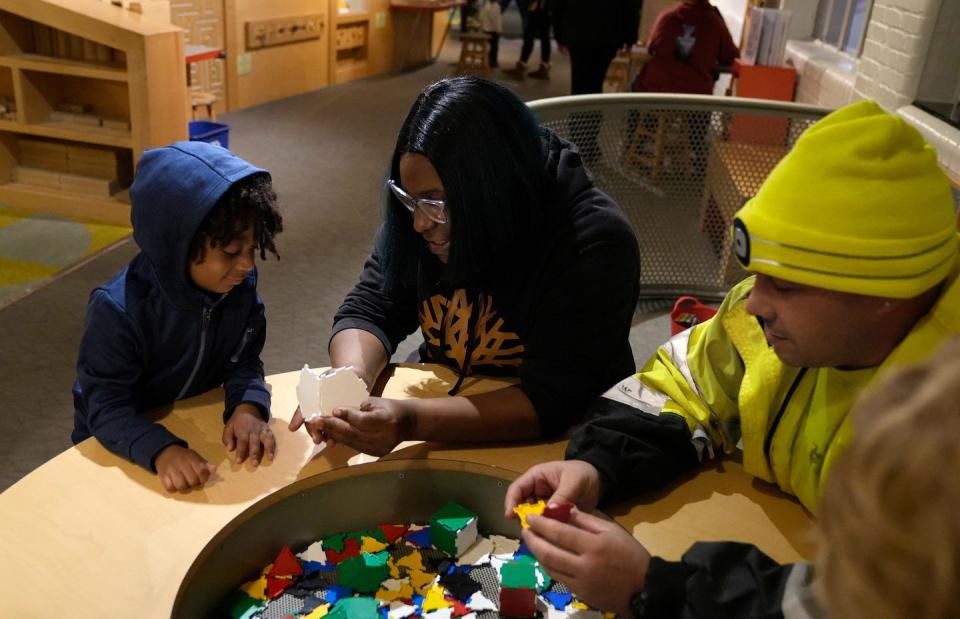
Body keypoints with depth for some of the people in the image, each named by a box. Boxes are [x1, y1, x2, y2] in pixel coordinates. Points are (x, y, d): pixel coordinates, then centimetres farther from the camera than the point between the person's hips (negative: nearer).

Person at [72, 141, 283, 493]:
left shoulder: (241, 284, -13)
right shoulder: (117, 311, -27)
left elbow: (243, 361, -8)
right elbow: (110, 409, -26)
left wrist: (248, 407, -28)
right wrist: (162, 450, -43)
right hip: (122, 447, -3)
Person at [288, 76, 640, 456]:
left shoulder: (593, 244, -26)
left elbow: (553, 402, -29)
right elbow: (370, 309, -5)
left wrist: (413, 421, -40)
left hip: (555, 439, -3)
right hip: (444, 403, 3)